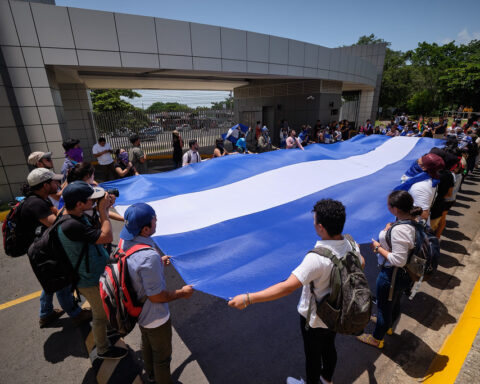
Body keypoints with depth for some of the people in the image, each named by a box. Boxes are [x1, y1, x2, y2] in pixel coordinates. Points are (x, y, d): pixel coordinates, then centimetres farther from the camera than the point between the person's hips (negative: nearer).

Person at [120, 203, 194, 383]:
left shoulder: (125, 241, -14)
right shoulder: (149, 257, -41)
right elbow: (156, 296, -29)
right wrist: (182, 292, -15)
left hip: (138, 310, 9)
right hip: (155, 317, -9)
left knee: (147, 345, 34)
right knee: (162, 355, 20)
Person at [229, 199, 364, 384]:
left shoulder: (317, 258, -40)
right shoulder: (351, 246, -17)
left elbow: (288, 287, -44)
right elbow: (361, 264, 7)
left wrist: (247, 299, -40)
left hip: (314, 318, -7)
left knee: (313, 354, 22)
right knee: (329, 347, 32)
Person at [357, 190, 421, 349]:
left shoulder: (399, 230, -34)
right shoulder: (414, 220, -7)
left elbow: (398, 260, -31)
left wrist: (378, 248, -20)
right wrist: (390, 229, -4)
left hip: (392, 275, -9)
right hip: (406, 274, 9)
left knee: (384, 306, 15)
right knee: (395, 303, 32)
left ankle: (377, 339, 40)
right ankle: (388, 325, 59)